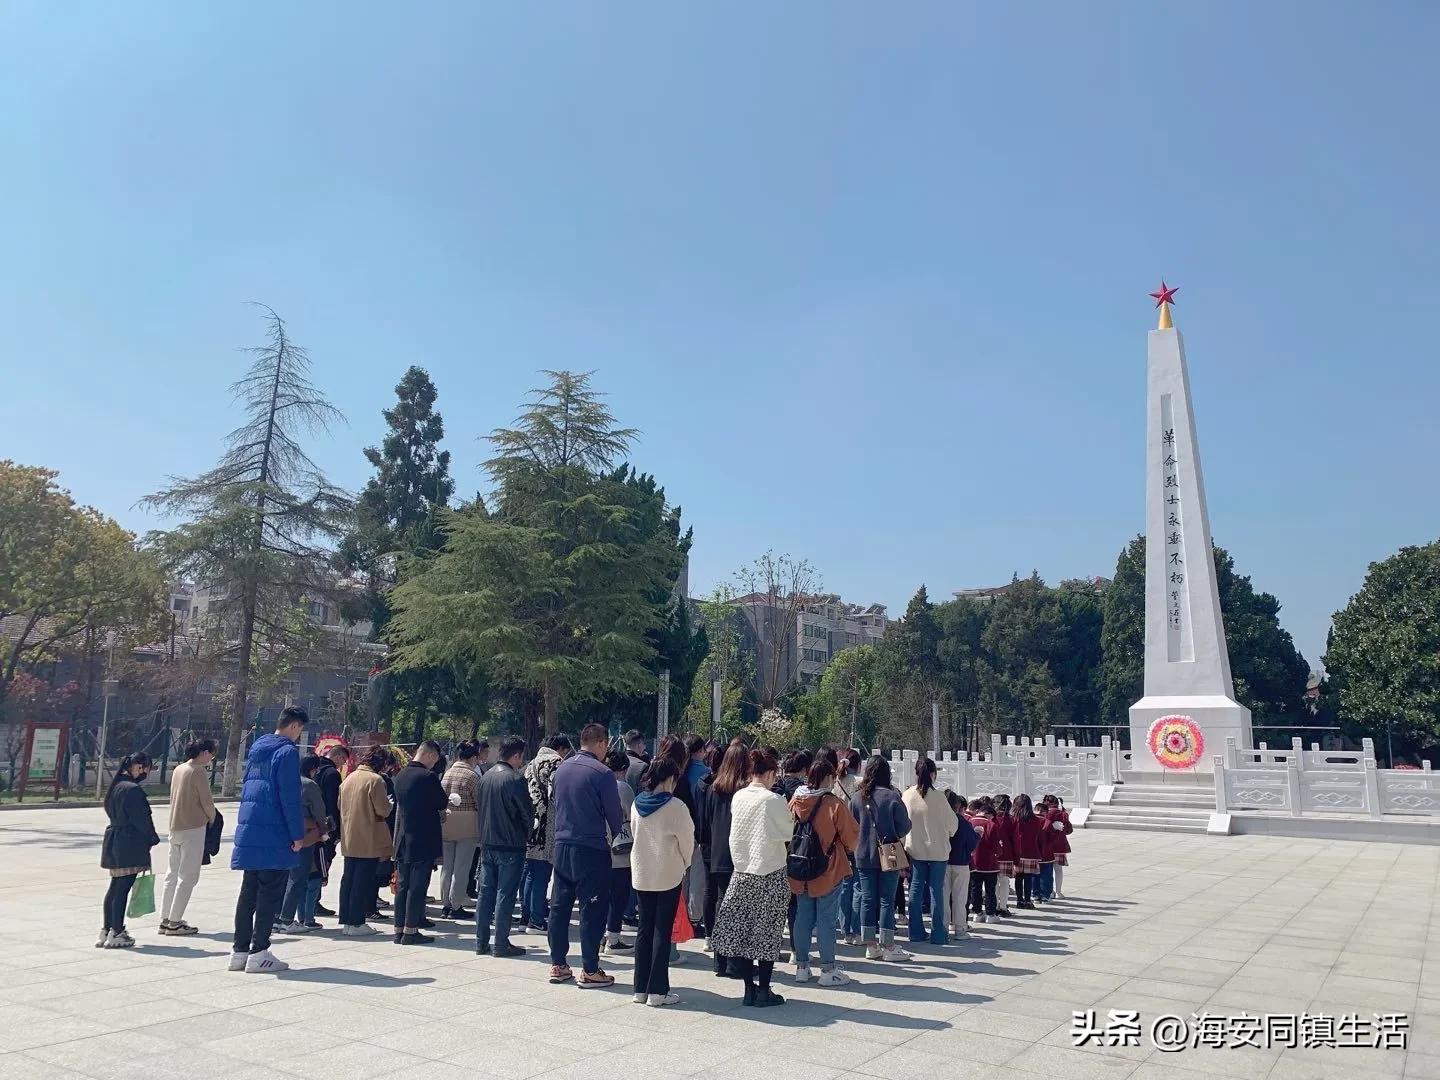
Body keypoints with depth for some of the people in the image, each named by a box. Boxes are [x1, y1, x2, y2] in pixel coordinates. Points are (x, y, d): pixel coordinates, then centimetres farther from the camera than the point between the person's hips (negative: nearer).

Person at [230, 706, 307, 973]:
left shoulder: (257, 747, 15)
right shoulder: (287, 752, -13)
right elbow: (290, 798, -16)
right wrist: (298, 834, -11)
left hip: (249, 831, 9)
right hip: (274, 836, -9)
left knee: (248, 892, 13)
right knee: (270, 895, -2)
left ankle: (239, 951, 17)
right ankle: (258, 953, 1)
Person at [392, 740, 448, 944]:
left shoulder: (400, 775, 7)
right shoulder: (428, 777, -17)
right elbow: (442, 803, -9)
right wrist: (447, 799, 15)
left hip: (403, 841, 7)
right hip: (424, 841, -7)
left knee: (402, 886, 12)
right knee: (417, 887, -1)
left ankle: (399, 929, 17)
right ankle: (411, 930, 3)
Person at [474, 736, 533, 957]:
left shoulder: (485, 777, 6)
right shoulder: (515, 779, -16)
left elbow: (478, 807, 13)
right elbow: (527, 812, -11)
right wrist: (526, 834, 7)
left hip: (486, 843, 7)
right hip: (510, 845, -7)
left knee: (485, 892, 12)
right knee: (505, 895, 0)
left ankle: (481, 942, 17)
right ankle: (501, 944, 3)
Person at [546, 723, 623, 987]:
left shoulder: (562, 768, 5)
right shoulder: (602, 773, -14)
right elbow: (614, 814, -8)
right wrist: (618, 836, 11)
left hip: (562, 845, 7)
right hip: (591, 849, -7)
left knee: (560, 905, 13)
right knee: (593, 909, 1)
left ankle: (558, 965, 21)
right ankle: (589, 971, 5)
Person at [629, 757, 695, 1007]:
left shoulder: (637, 804, 1)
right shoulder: (675, 806, -15)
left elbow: (634, 834, 10)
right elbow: (687, 841, -8)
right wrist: (685, 864, 12)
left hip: (641, 874, 5)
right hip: (669, 874, -5)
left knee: (644, 929, 12)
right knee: (662, 931, 1)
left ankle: (641, 988, 15)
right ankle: (657, 991, 3)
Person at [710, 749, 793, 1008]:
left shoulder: (738, 797, 1)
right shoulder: (773, 800, -14)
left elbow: (736, 831, 10)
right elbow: (789, 832, -3)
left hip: (742, 870, 4)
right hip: (771, 872, -4)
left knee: (741, 929, 10)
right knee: (768, 931, 5)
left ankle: (750, 988, 13)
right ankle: (763, 990, 9)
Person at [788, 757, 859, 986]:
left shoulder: (795, 801, -3)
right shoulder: (835, 804, -16)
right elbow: (852, 835, -6)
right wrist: (848, 850, 16)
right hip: (828, 871, -5)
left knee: (803, 917, 14)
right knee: (826, 919, 3)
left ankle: (801, 965, 21)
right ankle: (828, 969, 8)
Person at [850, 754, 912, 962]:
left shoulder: (856, 797, -3)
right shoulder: (892, 797, -13)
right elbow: (904, 826, -10)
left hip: (863, 856, 3)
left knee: (867, 899, 10)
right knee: (887, 900, 3)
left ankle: (870, 945, 15)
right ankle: (888, 947, 8)